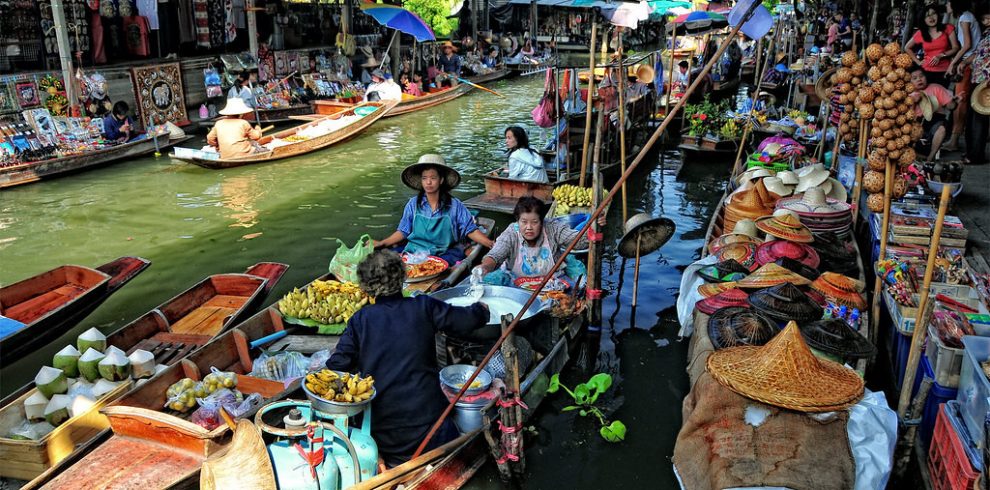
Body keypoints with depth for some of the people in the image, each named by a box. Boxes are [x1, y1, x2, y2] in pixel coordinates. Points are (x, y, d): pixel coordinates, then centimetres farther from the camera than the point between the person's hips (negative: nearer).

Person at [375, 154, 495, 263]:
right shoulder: (413, 204, 8)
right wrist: (382, 243, 0)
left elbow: (471, 230, 3)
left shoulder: (455, 206, 3)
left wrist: (490, 244, -12)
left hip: (444, 254, -1)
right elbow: (403, 232, 13)